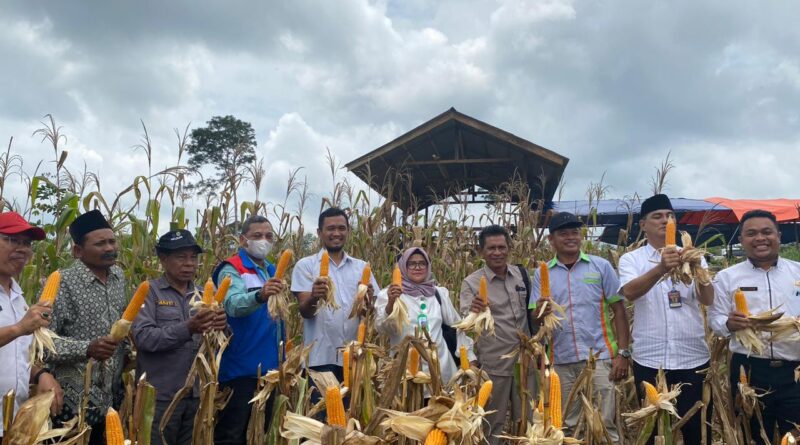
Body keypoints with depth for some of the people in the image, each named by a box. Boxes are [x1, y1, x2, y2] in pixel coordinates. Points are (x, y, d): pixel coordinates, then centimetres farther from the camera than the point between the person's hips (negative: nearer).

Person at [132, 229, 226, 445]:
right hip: (160, 396, -5)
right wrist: (187, 329, -29)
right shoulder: (149, 292, -5)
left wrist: (221, 328, -14)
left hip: (197, 394, 5)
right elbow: (143, 337, -17)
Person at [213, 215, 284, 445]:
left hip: (268, 366, 8)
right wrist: (259, 296, -51)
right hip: (239, 368, -7)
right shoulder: (231, 269, -11)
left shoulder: (271, 270, 13)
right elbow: (233, 305, -31)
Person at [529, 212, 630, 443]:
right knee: (567, 425, 12)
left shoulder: (601, 266, 1)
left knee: (605, 423, 0)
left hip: (599, 356, -2)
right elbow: (535, 319, 3)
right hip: (561, 361, 2)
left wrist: (623, 353, -6)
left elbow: (618, 309, 1)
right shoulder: (542, 273, 5)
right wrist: (540, 311, -21)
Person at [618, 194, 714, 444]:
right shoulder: (631, 259, 1)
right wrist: (661, 268, -36)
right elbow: (630, 292, -19)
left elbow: (708, 300, -7)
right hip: (649, 360, -1)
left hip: (693, 358, 1)